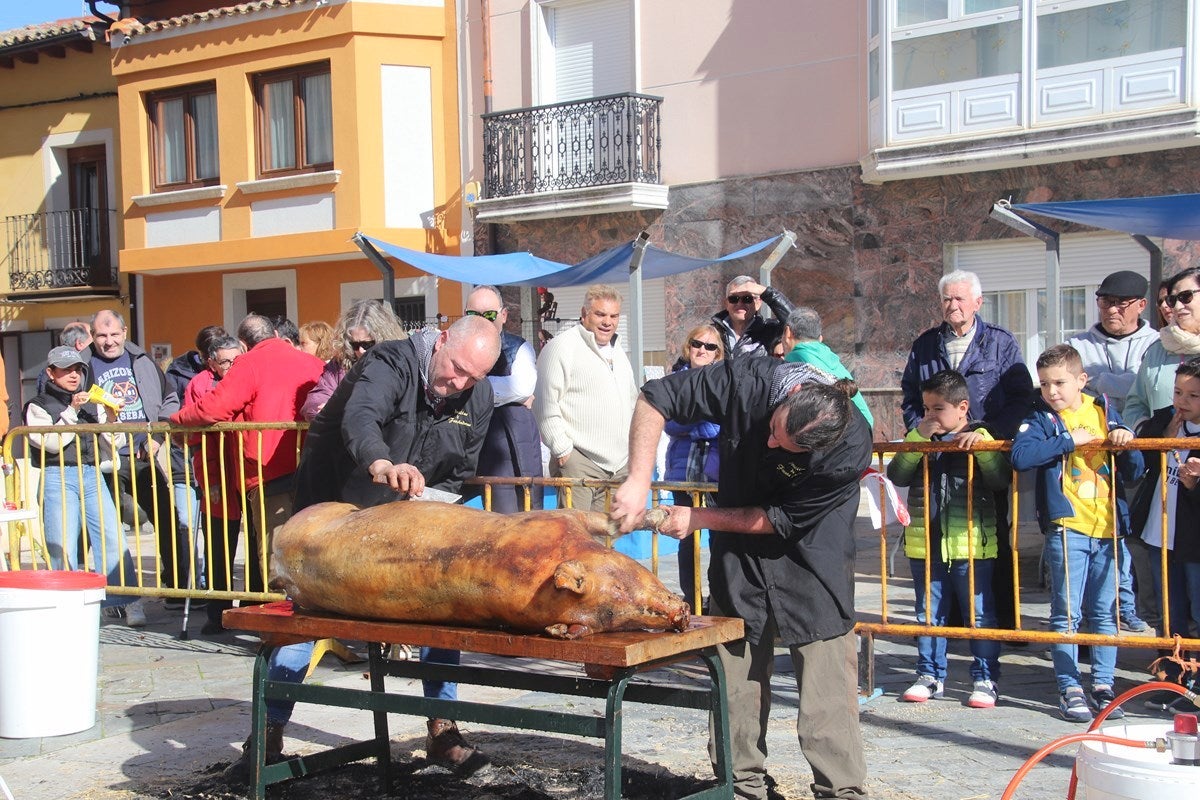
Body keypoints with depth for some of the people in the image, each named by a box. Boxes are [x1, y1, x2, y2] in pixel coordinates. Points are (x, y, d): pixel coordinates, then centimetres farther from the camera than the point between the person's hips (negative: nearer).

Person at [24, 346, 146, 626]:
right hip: (58, 477, -3)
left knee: (112, 538, -8)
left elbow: (109, 446, 18)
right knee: (63, 546, -6)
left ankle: (126, 602, -8)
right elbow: (52, 443, -7)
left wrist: (111, 420, 1)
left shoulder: (91, 403, 19)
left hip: (93, 475, 3)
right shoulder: (38, 406, 7)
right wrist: (71, 411, -11)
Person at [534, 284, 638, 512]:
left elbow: (631, 402, 31)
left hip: (619, 466, 8)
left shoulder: (618, 353, 21)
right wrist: (562, 450, -13)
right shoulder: (562, 347, -5)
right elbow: (546, 405, -10)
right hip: (578, 463, -7)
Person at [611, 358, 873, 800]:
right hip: (739, 560, 3)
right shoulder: (749, 381, -24)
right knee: (736, 687, 6)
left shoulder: (850, 450, -28)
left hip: (812, 562, -3)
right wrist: (637, 482, -24)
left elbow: (781, 520, -18)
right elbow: (654, 397, -16)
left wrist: (698, 518, -14)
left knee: (827, 699, -7)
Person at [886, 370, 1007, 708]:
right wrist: (917, 438, -11)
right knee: (928, 614, 12)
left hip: (971, 545, -4)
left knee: (980, 615, 5)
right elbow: (897, 476, -3)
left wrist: (983, 444, -21)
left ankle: (985, 679, 14)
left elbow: (1001, 480, -11)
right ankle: (930, 675, 23)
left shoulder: (981, 439, -1)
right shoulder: (920, 441, 10)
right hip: (925, 545, 4)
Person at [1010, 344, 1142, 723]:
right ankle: (1070, 688, 7)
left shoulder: (1103, 412, 10)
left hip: (1107, 526, 3)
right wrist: (1069, 440, -17)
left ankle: (1103, 685, 17)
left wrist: (1125, 442, -9)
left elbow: (1134, 471, 11)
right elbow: (1020, 456, -21)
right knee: (1067, 613, -1)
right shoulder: (1041, 419, 0)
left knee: (1105, 613, 8)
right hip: (1067, 527, -3)